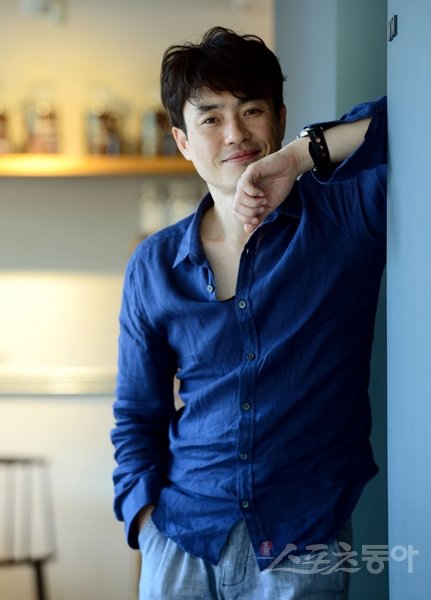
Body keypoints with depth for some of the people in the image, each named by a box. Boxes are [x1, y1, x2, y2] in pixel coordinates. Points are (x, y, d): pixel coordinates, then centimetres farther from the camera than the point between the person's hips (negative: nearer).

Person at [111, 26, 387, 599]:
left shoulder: (348, 215, -4)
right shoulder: (154, 267, 4)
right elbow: (137, 414, 10)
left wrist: (305, 153, -19)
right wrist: (147, 515, -3)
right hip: (180, 541, 3)